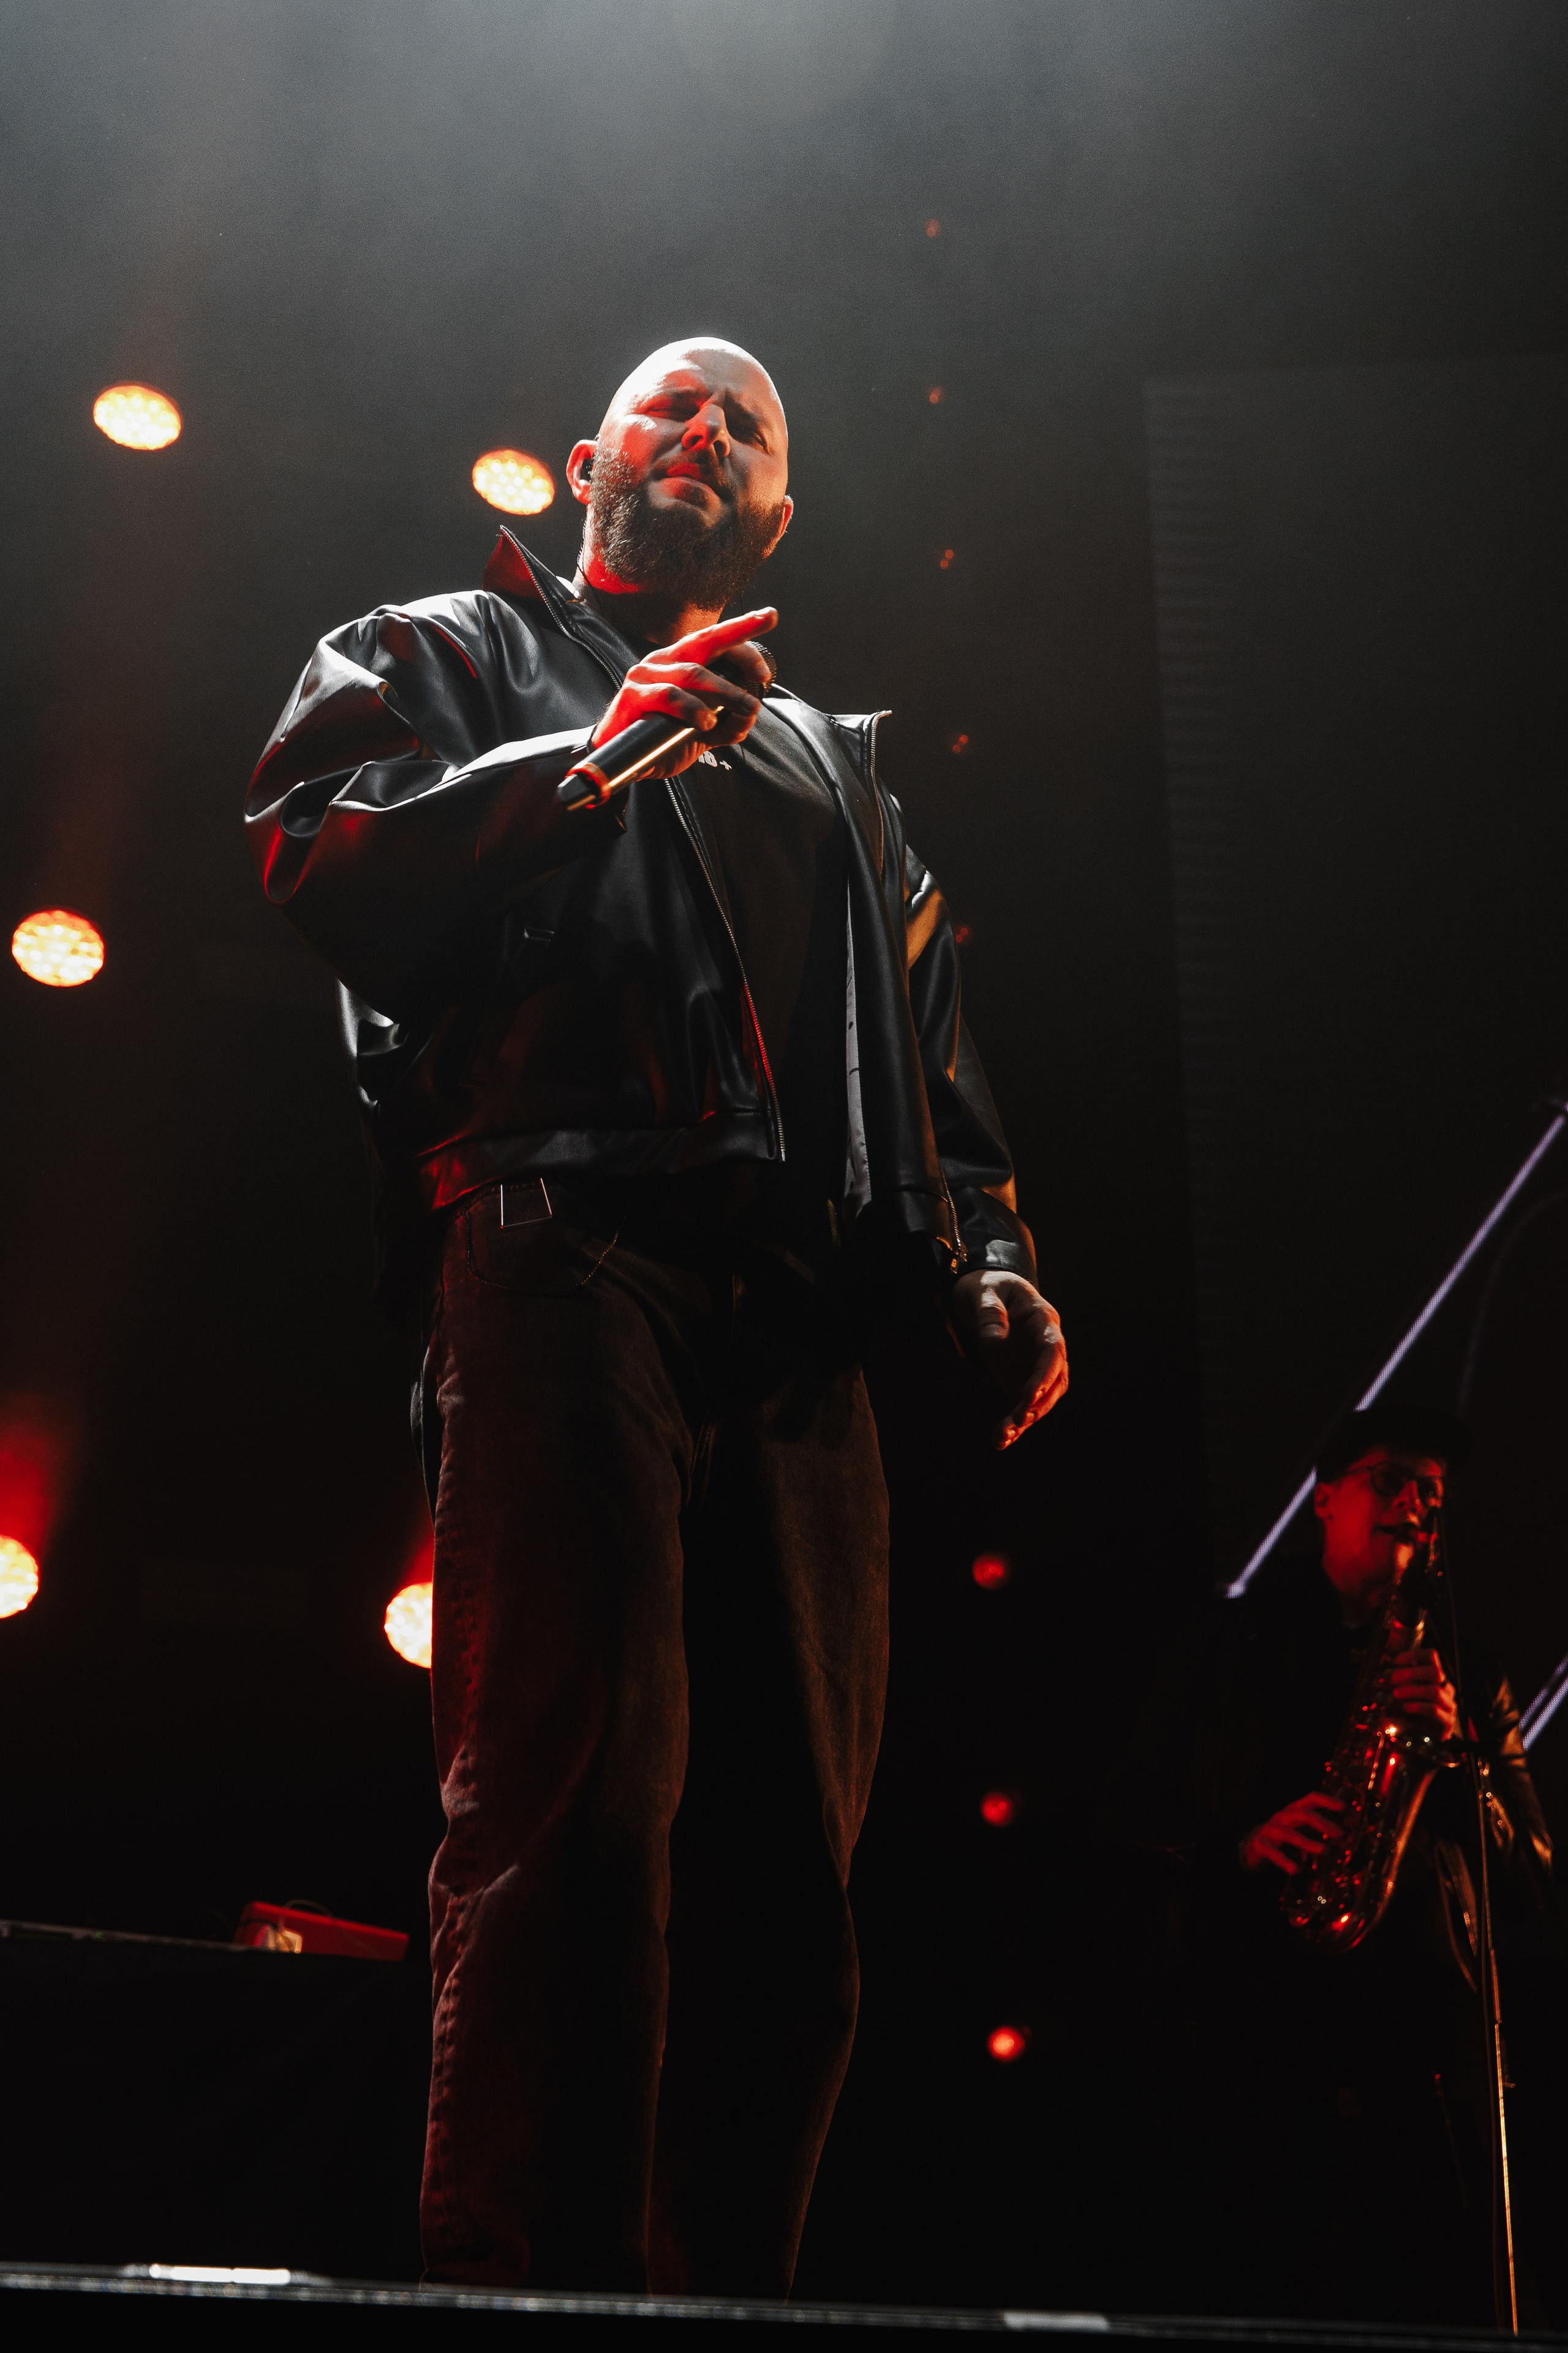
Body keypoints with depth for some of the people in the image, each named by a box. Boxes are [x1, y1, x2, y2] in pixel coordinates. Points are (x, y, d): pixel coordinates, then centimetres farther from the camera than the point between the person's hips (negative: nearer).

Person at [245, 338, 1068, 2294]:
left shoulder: (834, 771, 35)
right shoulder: (454, 654, 22)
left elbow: (935, 1066, 27)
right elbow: (314, 851, 2)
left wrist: (987, 1267, 10)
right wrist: (591, 763, -5)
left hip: (804, 1334, 5)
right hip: (561, 1255, -5)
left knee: (789, 1864, -2)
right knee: (575, 1811, -19)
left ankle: (727, 2293, 2)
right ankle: (535, 2283, -18)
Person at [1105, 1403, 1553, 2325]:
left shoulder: (1469, 1677, 22)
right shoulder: (1234, 1639, 19)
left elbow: (1532, 1879, 15)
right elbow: (1134, 1807, 14)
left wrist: (1458, 1749, -3)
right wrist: (1243, 1846, -7)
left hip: (1418, 2047, 1)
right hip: (1246, 2031, -1)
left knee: (1430, 2314, -11)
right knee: (1245, 2303, -13)